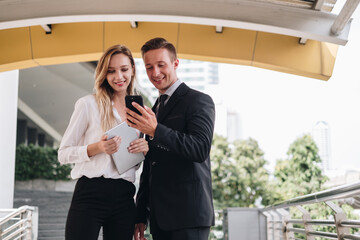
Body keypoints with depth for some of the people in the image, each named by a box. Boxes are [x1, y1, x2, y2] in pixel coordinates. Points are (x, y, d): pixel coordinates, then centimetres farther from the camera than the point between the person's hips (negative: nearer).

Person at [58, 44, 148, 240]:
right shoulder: (88, 104, 0)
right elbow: (64, 153, -1)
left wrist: (145, 149, -1)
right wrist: (97, 148, -18)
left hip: (124, 198, 4)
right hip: (90, 194, -4)